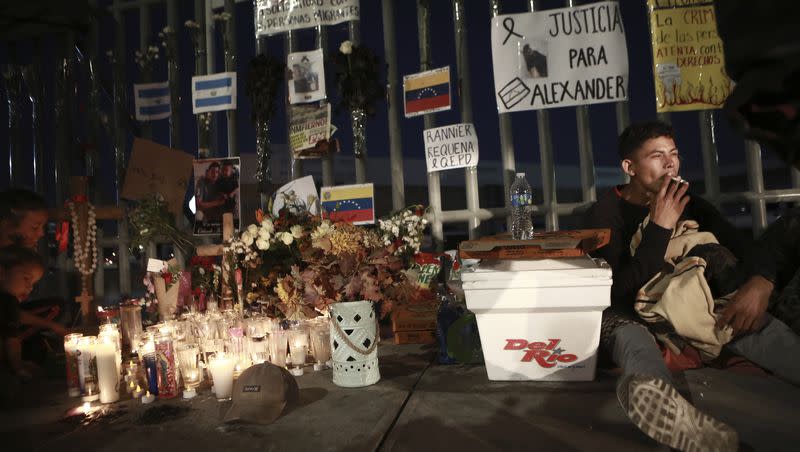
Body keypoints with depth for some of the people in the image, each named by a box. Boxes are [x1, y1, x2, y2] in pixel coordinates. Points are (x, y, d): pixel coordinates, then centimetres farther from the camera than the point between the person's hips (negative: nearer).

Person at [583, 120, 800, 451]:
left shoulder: (688, 203, 8)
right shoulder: (604, 214, -10)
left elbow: (745, 246, 3)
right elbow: (621, 291, -20)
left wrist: (759, 281, -21)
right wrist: (660, 227, -26)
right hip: (630, 315, -5)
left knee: (754, 319, -24)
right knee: (631, 337, -41)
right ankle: (656, 396, -72)